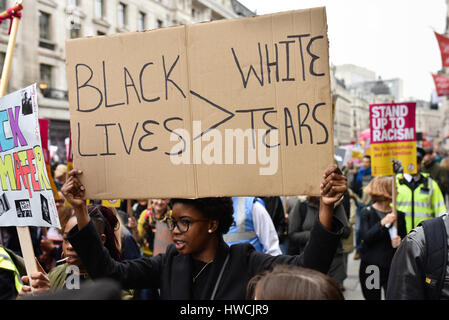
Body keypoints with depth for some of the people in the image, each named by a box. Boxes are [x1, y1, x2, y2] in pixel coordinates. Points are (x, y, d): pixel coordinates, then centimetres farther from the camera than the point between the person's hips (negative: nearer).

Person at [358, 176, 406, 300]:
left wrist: (400, 242, -10)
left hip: (392, 268, 2)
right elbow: (366, 238, -16)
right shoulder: (367, 212, -5)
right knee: (372, 297, 9)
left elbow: (404, 238, 12)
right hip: (370, 267, -1)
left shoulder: (398, 214, 3)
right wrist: (383, 223, -24)